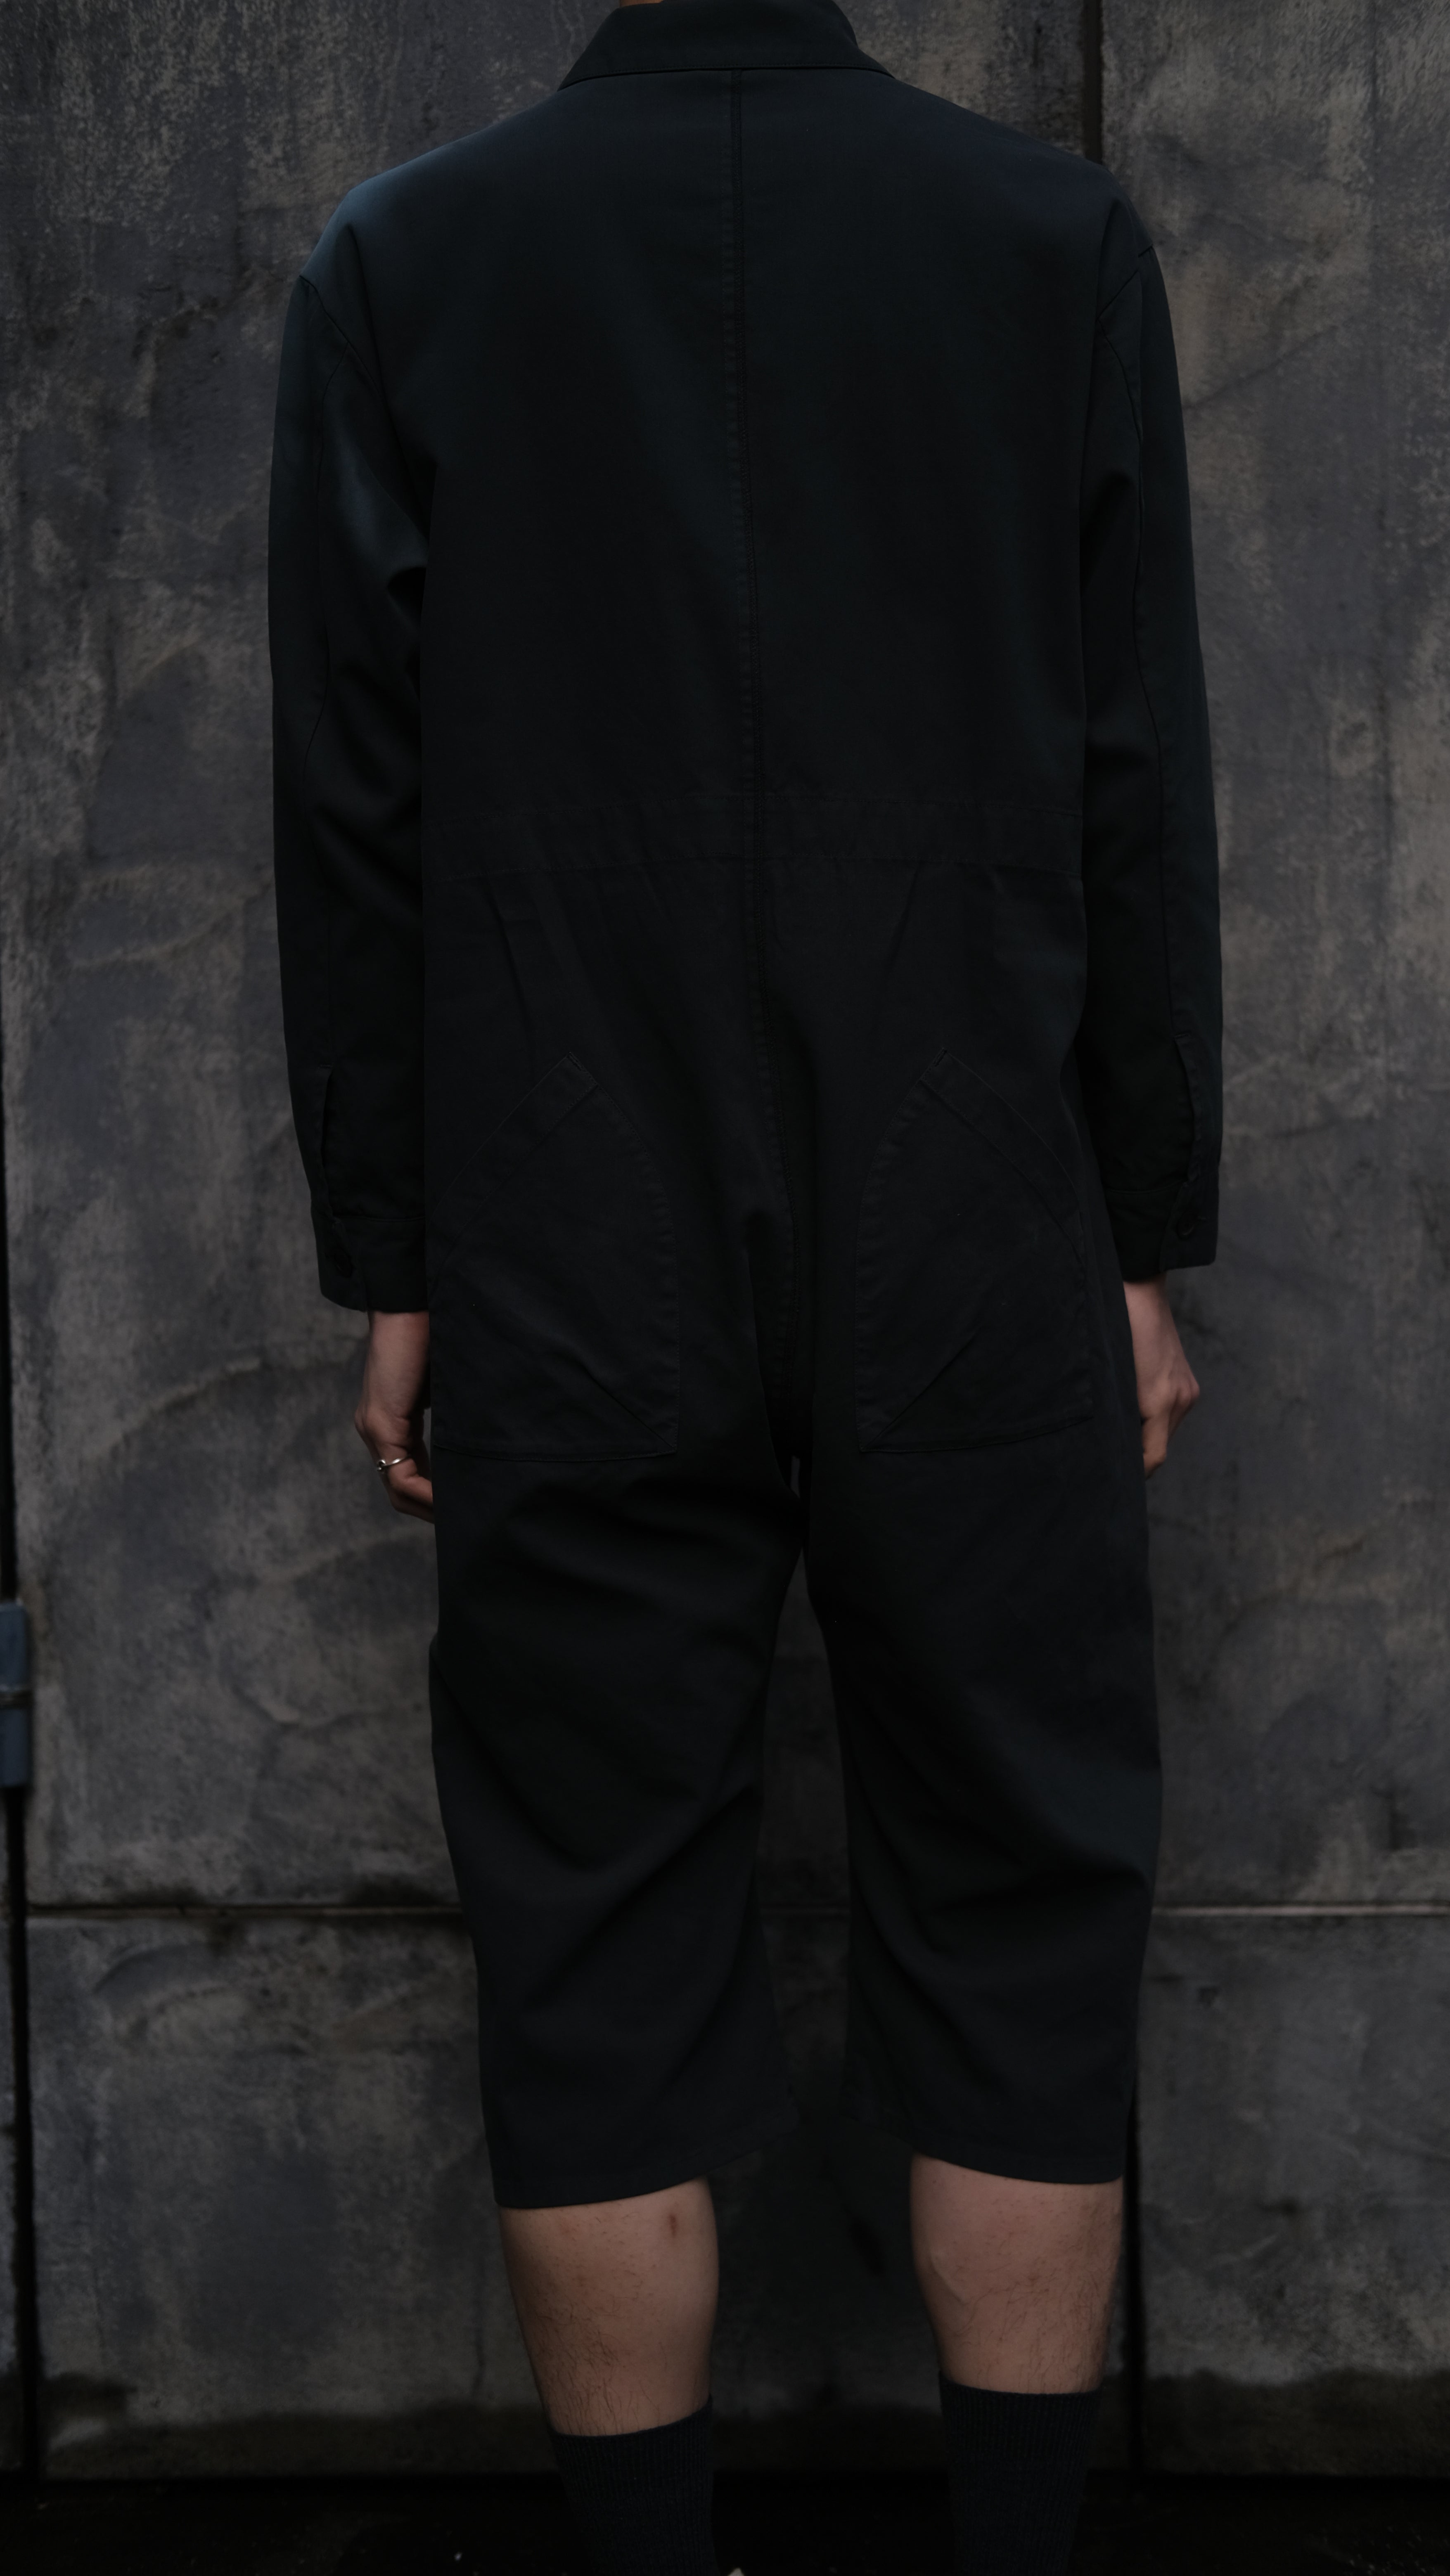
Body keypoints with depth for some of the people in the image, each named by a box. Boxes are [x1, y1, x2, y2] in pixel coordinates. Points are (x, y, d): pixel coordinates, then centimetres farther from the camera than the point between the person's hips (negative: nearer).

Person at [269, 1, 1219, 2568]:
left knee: (599, 1971, 8)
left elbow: (351, 815, 0)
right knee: (1017, 1929, 10)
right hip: (975, 1282, 0)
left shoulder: (400, 260, 3)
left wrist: (388, 1269, 6)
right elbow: (1139, 794, 1)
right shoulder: (1060, 238, 3)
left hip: (569, 1297, 0)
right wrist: (1147, 1245, 7)